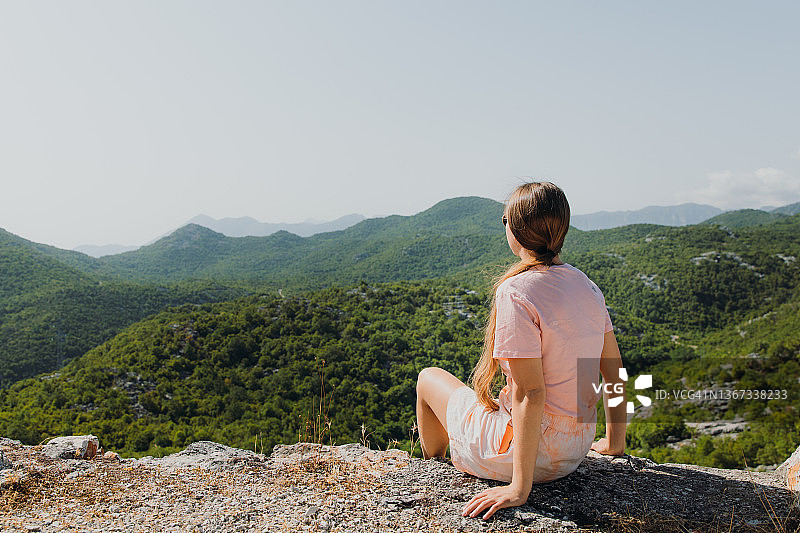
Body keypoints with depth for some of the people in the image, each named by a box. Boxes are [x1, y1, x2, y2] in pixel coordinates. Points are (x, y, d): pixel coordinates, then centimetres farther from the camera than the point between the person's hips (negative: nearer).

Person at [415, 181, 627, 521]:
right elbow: (614, 372, 5)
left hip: (531, 450, -7)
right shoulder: (586, 285, 0)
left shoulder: (516, 292, -23)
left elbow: (530, 394, -27)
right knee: (482, 390, 31)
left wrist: (519, 488, -21)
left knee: (429, 378, 15)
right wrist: (614, 442, 18)